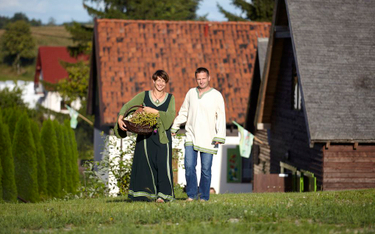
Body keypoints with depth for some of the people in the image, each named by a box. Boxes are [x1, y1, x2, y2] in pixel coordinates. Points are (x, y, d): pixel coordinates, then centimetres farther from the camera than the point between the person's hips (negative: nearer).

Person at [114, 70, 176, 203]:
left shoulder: (170, 98, 9)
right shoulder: (144, 96, 8)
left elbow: (171, 116, -6)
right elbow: (127, 106, 2)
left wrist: (154, 111, -14)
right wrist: (120, 118, -16)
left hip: (162, 137, 0)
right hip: (146, 137, 0)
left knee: (163, 163, -10)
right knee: (147, 164, -2)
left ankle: (163, 194, -8)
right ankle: (149, 194, 5)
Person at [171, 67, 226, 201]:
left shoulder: (216, 96, -1)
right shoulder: (191, 93, 9)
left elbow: (221, 118, -4)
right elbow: (183, 112, 20)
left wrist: (220, 136, -12)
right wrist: (174, 128, 23)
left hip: (208, 139, -3)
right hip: (191, 137, 3)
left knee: (206, 169, 0)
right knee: (189, 166, -7)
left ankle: (204, 197, 11)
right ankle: (192, 194, 5)